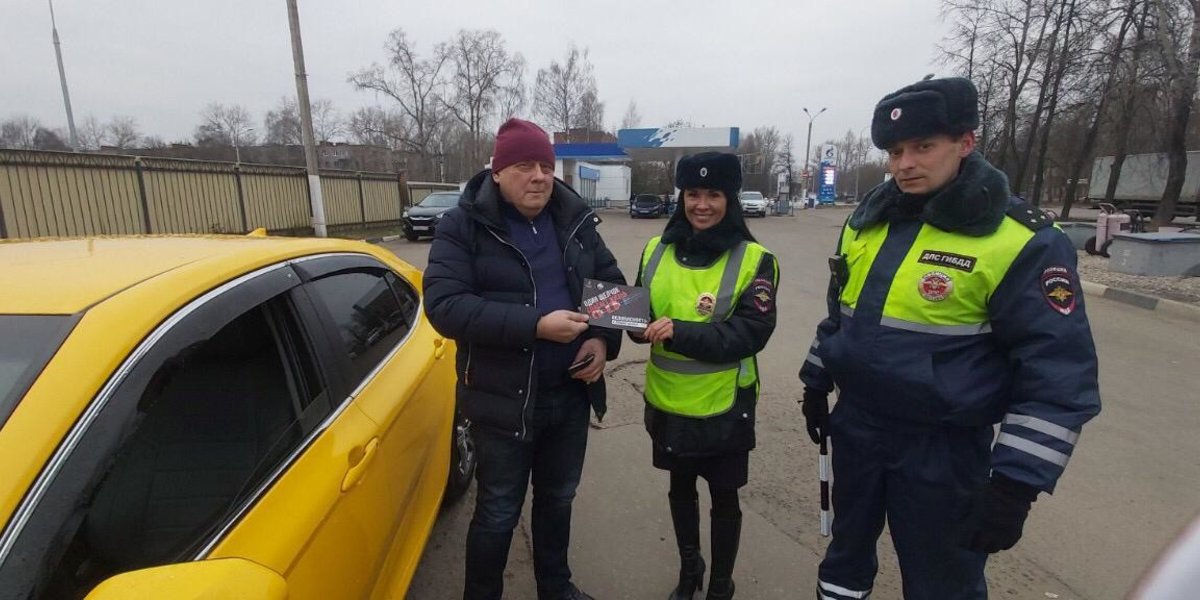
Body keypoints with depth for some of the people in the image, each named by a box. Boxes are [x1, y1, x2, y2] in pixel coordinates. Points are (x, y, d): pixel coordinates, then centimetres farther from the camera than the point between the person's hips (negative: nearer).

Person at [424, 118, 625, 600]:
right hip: (504, 398, -4)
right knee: (498, 512, 12)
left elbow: (612, 283, 9)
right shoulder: (463, 226, -11)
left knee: (558, 500, 23)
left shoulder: (576, 220, 3)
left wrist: (604, 339, -9)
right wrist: (534, 323, -29)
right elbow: (444, 306, -22)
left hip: (570, 392, 5)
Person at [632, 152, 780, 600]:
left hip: (723, 408, -4)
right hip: (668, 403, 4)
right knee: (680, 488, 23)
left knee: (723, 498, 15)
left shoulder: (754, 260, -11)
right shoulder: (656, 250, 1)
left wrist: (681, 333, -30)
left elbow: (752, 332, -19)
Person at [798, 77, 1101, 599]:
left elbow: (1059, 373, -16)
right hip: (855, 426, 5)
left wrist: (1016, 484, -19)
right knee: (847, 547, 24)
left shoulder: (1022, 241, -16)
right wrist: (816, 383, 16)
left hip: (942, 448, -5)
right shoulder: (868, 220, 2)